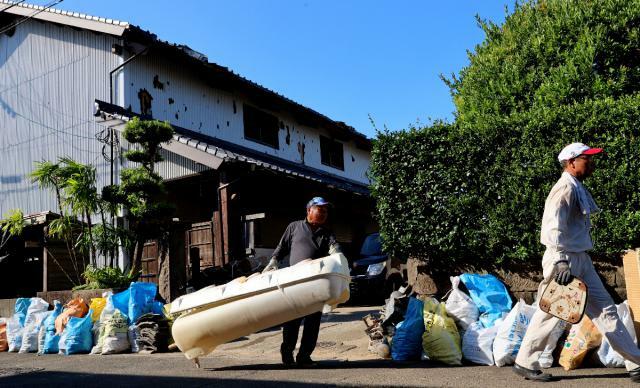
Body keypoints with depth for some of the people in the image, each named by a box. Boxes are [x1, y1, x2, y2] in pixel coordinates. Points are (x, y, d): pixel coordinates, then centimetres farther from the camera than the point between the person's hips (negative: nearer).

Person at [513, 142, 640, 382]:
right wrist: (561, 262, -27)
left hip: (581, 259, 10)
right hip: (564, 259, -10)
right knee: (550, 313, -1)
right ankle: (525, 363, 13)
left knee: (605, 308, 12)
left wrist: (565, 261, 14)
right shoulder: (566, 188, -15)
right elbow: (553, 227, -24)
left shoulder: (578, 188, 14)